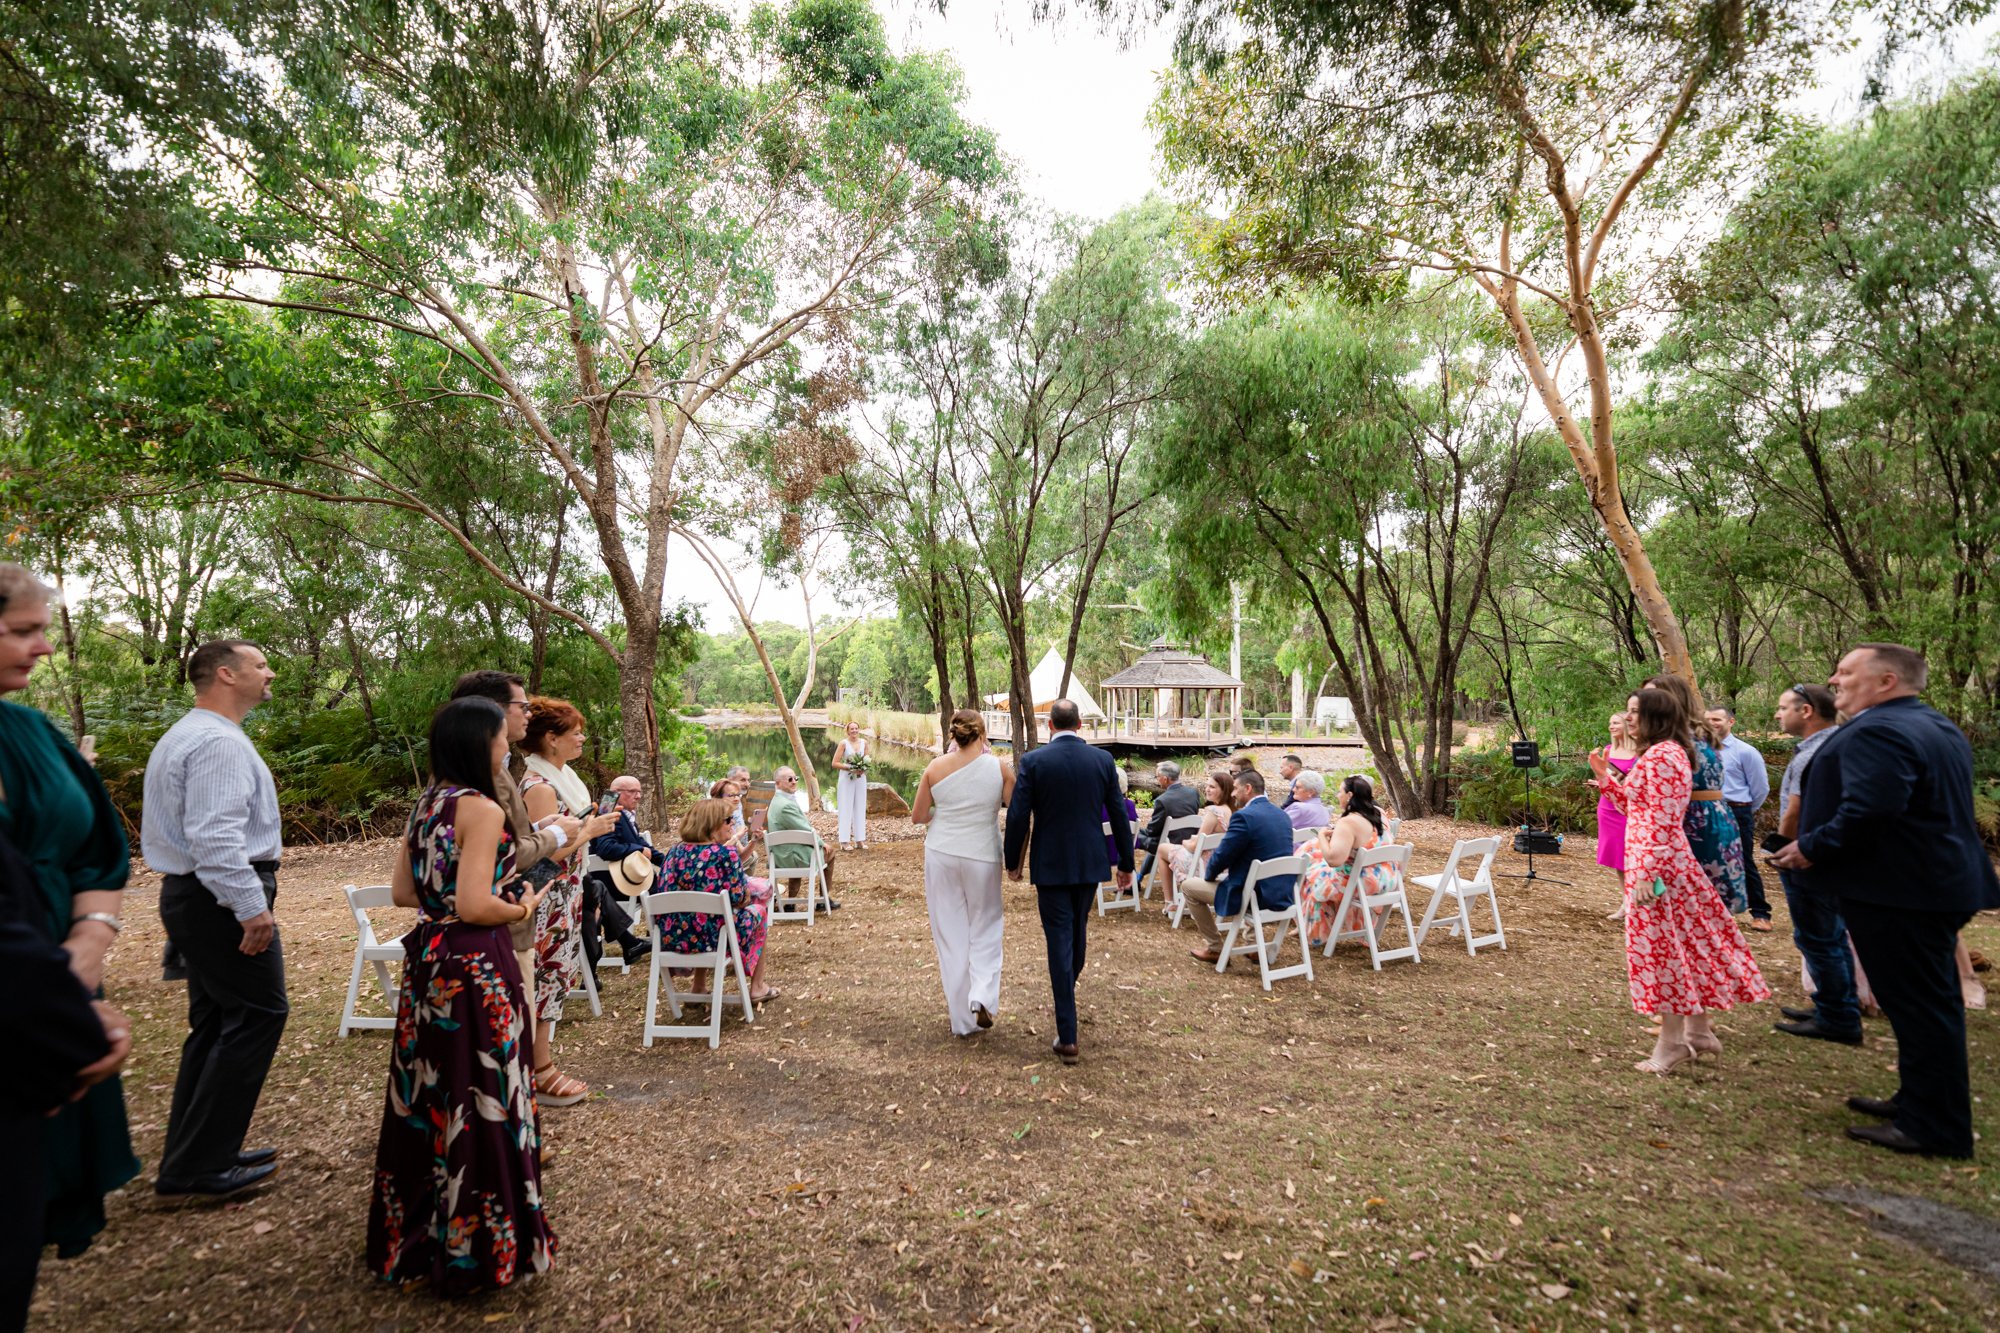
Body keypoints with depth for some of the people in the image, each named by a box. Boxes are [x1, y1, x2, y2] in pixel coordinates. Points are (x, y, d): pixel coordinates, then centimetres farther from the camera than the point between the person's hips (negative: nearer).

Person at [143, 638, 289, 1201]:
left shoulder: (183, 735, 18)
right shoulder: (219, 741, -18)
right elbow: (215, 838, -27)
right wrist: (252, 906, -26)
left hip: (190, 895, 11)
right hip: (222, 899, -11)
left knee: (216, 1023, 17)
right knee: (259, 1014, -4)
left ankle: (194, 1155, 26)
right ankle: (199, 1167, 2)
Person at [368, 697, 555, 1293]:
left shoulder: (426, 805, 7)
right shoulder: (483, 809, -19)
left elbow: (403, 890, 12)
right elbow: (475, 906, -23)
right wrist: (522, 909, -6)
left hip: (426, 961, 9)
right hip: (475, 966, -8)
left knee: (428, 1094, 19)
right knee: (479, 1100, 4)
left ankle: (418, 1231, 35)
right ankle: (481, 1243, 17)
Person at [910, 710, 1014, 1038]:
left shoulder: (936, 767, -4)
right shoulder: (998, 767, -9)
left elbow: (917, 816, 1)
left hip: (942, 854, 1)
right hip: (982, 856, -1)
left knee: (950, 933, 11)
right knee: (984, 929, 17)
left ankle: (962, 1019, 17)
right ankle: (982, 996, -5)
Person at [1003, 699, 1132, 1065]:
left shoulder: (1033, 761, -10)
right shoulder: (1103, 760, -2)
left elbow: (1018, 817, -11)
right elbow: (1118, 815, 2)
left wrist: (1013, 862, 3)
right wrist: (1125, 863, 12)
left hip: (1050, 865, -3)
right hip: (1090, 862, 3)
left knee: (1060, 939, 0)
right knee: (1079, 929, 24)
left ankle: (1068, 1037, 0)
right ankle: (1067, 987, 49)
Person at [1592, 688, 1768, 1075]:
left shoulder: (1661, 756, -17)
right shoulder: (1664, 754, 15)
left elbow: (1660, 822, -22)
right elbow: (1638, 807, 19)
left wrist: (1646, 872, -23)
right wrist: (1606, 778, 16)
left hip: (1656, 865, -11)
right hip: (1668, 862, 11)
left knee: (1661, 948, -3)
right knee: (1682, 946, 15)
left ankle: (1672, 1044, 6)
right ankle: (1698, 1031, 25)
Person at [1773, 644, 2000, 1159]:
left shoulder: (1876, 732, -21)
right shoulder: (1938, 727, 15)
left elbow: (1869, 809, -32)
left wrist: (1812, 848, -19)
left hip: (1898, 892, -11)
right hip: (1939, 881, 11)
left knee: (1918, 1005, -2)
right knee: (1929, 1002, 18)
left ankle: (1935, 1129, 8)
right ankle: (1920, 1102, 31)